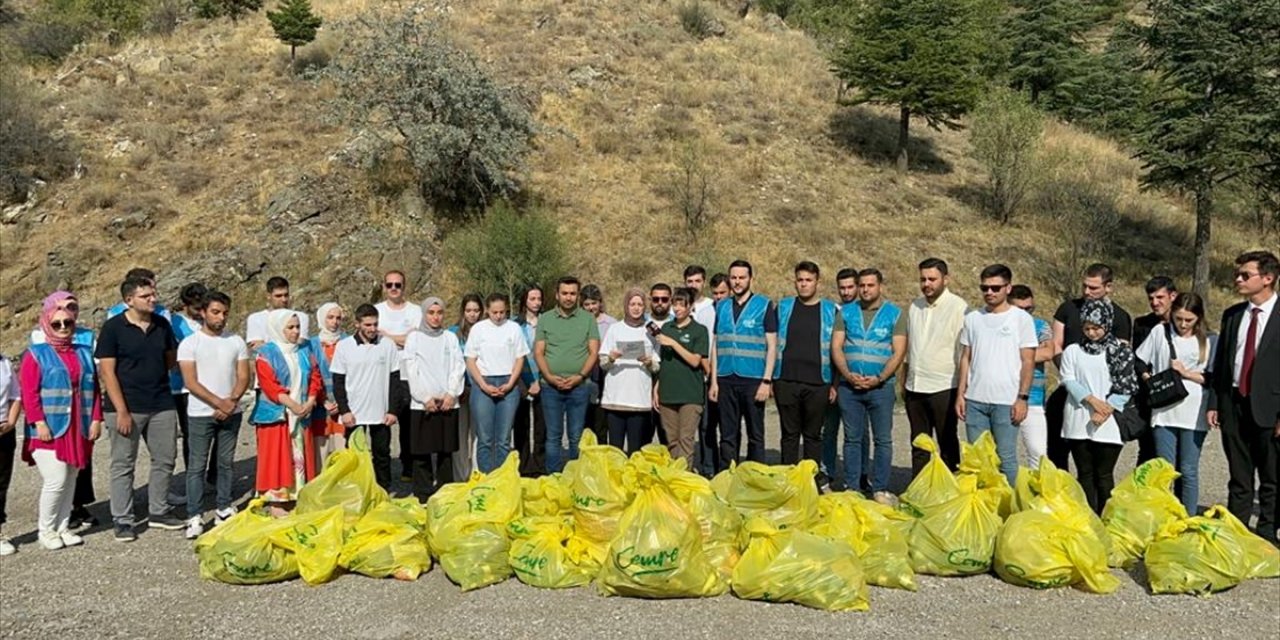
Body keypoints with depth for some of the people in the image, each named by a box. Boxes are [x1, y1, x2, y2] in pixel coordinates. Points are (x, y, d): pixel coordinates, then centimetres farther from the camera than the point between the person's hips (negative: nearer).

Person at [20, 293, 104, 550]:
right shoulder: (36, 354, -2)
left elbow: (94, 390, 12)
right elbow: (29, 393, -9)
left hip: (78, 430, 5)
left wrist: (96, 419, 4)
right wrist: (39, 423, -17)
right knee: (56, 480, -9)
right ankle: (46, 529, 8)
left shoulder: (84, 354, 13)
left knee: (70, 480, 10)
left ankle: (63, 526, 21)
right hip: (49, 430, -5)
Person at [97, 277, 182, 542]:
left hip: (161, 404, 5)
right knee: (123, 464, 4)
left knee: (164, 460, 10)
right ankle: (122, 520, 14)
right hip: (126, 407, -5)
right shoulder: (113, 328, -7)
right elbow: (107, 372, -10)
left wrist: (154, 375, 4)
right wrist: (121, 411, -15)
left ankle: (159, 512, 24)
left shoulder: (162, 325, 6)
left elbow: (171, 359, 20)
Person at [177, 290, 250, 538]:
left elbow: (244, 377, 3)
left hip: (231, 413, 3)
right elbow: (191, 383, -10)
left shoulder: (236, 342, 6)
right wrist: (219, 403, -15)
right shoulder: (189, 343, -4)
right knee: (197, 466, -1)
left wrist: (231, 402, -13)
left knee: (225, 463, 10)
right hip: (200, 414, -3)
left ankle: (223, 508, 20)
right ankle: (194, 517, 4)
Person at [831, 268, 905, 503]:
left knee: (883, 439, 1)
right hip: (849, 385, 2)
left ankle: (880, 489, 10)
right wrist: (848, 375, -11)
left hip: (881, 385, -2)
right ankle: (851, 488, 16)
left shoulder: (894, 313, 2)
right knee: (852, 438, 8)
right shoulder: (846, 312, 8)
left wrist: (879, 378, -14)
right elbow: (836, 347, 3)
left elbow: (898, 352, -4)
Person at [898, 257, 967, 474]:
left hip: (944, 388, -6)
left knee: (947, 444, 6)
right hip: (915, 388, 6)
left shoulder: (958, 308, -8)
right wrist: (905, 383, 14)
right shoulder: (914, 307, 11)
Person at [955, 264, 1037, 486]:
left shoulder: (1021, 318, 0)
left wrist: (1022, 397, -8)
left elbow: (1028, 361, -2)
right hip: (975, 400, 4)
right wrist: (960, 394, 6)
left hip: (1006, 401, -4)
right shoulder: (972, 318, 10)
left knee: (1006, 458, 1)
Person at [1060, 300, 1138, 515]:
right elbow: (1068, 380, 0)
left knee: (1104, 475, 1)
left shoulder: (1121, 351, 5)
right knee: (1085, 474, 6)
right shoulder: (1072, 351, 10)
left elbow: (1126, 386, 0)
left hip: (1108, 423, -2)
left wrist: (1106, 410, -10)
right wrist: (1092, 400, -14)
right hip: (1078, 422, 2)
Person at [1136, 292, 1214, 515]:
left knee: (1188, 471, 5)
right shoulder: (1160, 333, 5)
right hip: (1164, 412, 1)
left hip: (1194, 415, -1)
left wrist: (1187, 373, -10)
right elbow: (1139, 363, 10)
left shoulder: (1209, 340, 2)